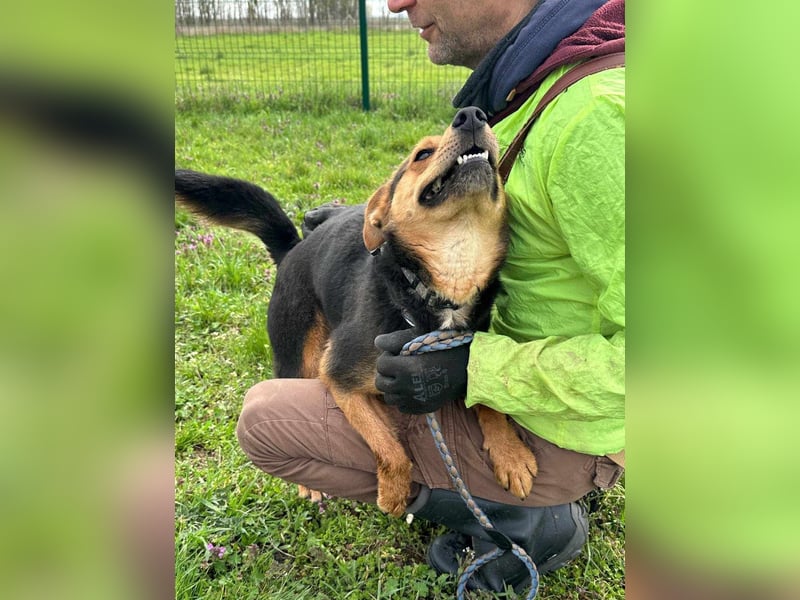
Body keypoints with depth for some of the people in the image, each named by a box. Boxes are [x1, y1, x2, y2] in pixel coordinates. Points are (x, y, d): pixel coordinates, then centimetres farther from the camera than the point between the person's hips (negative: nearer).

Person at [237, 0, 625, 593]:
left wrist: (473, 368, -27)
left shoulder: (596, 117, -30)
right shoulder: (531, 88, 1)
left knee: (263, 418, -4)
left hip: (547, 432, -9)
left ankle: (515, 517, 2)